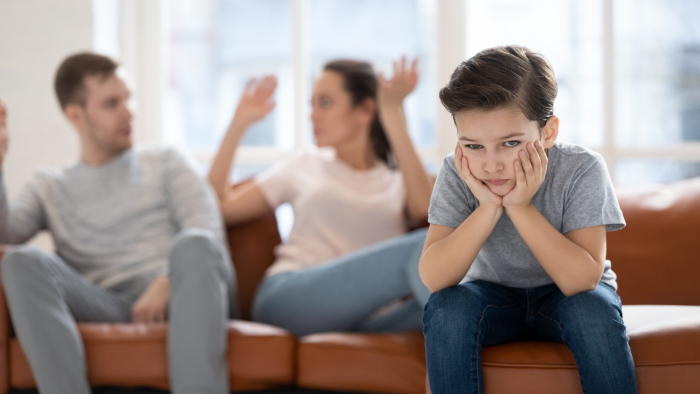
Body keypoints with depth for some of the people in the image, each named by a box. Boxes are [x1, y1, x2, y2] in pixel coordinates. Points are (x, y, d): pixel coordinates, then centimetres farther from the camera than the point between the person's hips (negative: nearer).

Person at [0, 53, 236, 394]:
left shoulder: (164, 162, 23)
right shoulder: (49, 187, 25)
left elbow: (206, 229, 6)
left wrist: (166, 284, -13)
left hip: (177, 299, 0)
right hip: (107, 307, 0)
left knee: (195, 245, -34)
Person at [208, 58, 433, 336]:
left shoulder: (398, 180, 22)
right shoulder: (306, 166, 26)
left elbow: (426, 208, -5)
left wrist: (393, 115, -5)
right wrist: (239, 123, 20)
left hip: (362, 318, 1)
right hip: (287, 298, -1)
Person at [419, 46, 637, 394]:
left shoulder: (582, 169, -23)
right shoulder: (457, 174, -18)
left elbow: (581, 279, -31)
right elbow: (434, 280, -27)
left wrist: (520, 207, -37)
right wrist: (488, 207, -37)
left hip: (565, 298, -1)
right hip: (493, 297, 1)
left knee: (594, 310, -33)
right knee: (446, 309, -28)